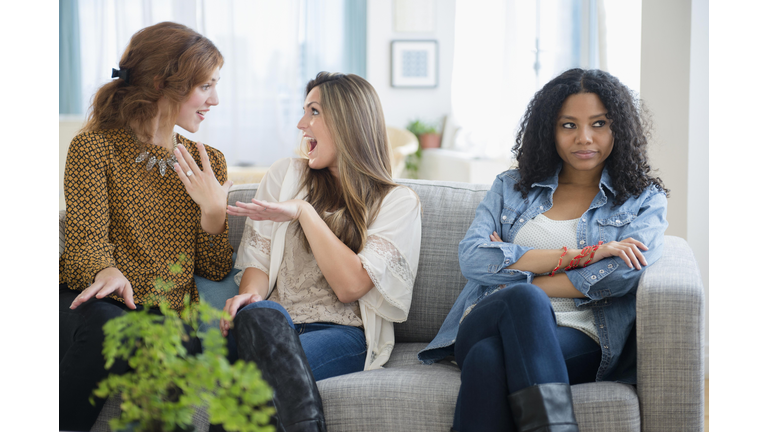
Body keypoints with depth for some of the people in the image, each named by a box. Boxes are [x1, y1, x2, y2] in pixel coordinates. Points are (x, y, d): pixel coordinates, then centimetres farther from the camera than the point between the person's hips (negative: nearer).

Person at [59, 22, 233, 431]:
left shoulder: (208, 163, 18)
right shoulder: (94, 147, 4)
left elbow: (214, 270, 15)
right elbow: (85, 242, -8)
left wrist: (213, 211, -3)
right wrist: (109, 273, -31)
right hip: (102, 305, -3)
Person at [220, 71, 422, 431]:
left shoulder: (398, 202, 7)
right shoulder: (285, 175, 17)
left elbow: (350, 286, -6)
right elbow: (258, 260, 12)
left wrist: (304, 211, -9)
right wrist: (250, 294, -11)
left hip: (343, 334, -3)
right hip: (273, 329, 3)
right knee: (260, 314, -36)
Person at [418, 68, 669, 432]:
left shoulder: (644, 200, 16)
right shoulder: (511, 187, 21)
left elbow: (626, 273, -6)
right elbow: (471, 257, 2)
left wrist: (513, 268, -5)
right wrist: (580, 256, -6)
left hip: (579, 338, -2)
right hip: (483, 326, 2)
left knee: (489, 356, -36)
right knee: (523, 298, -36)